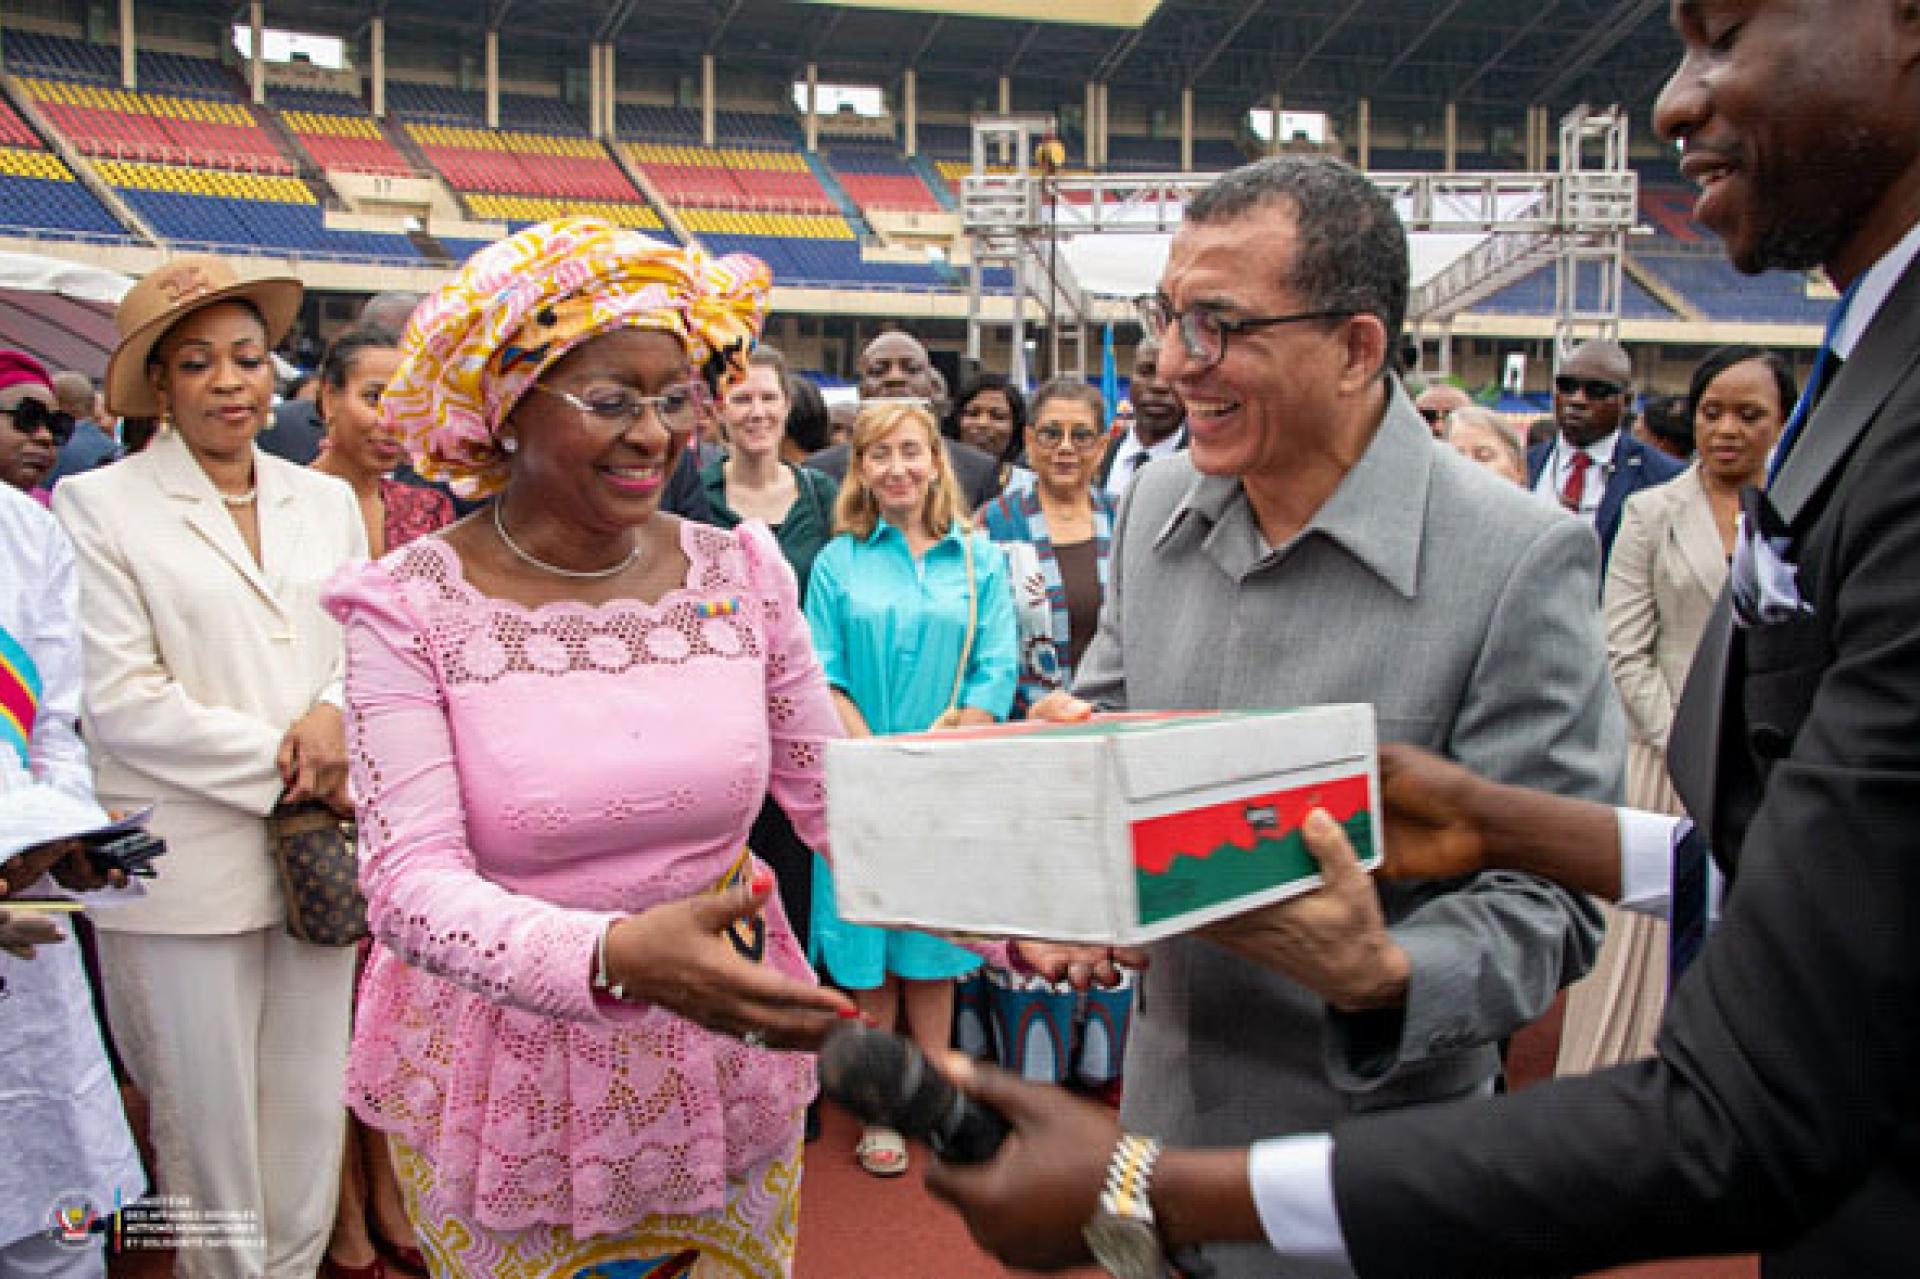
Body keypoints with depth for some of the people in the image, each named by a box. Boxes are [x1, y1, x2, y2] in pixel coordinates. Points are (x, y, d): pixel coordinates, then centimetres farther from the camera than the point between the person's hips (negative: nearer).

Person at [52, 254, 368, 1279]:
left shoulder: (326, 500, 11)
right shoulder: (98, 504, -2)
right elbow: (118, 700, -10)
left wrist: (334, 717, -10)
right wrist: (283, 766, -12)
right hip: (185, 868, -3)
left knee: (310, 1108, 12)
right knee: (206, 1115, 10)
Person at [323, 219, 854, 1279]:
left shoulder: (742, 572, -4)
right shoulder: (409, 607, -14)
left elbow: (833, 795, 1)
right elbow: (408, 881, -22)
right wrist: (616, 955, -40)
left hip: (727, 1063, 3)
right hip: (507, 1077, -3)